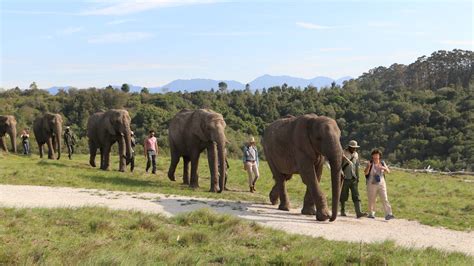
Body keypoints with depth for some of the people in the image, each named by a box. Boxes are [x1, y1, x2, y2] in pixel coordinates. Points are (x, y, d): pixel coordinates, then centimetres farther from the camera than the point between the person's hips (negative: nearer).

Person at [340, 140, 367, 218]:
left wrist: (357, 177, 16)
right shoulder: (343, 153, -5)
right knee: (344, 196, 5)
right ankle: (342, 211, 20)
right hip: (345, 178, -4)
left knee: (356, 196, -6)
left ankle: (358, 212, -15)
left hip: (354, 179, 4)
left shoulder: (356, 154, 12)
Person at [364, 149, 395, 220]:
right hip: (372, 184, -2)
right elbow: (366, 173, -9)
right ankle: (371, 213, 19)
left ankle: (388, 214, -12)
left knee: (385, 199, -7)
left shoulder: (382, 163, 9)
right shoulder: (370, 164, 0)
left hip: (381, 184, 2)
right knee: (372, 200, 5)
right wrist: (368, 167, -27)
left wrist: (383, 168, -17)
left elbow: (388, 171, 4)